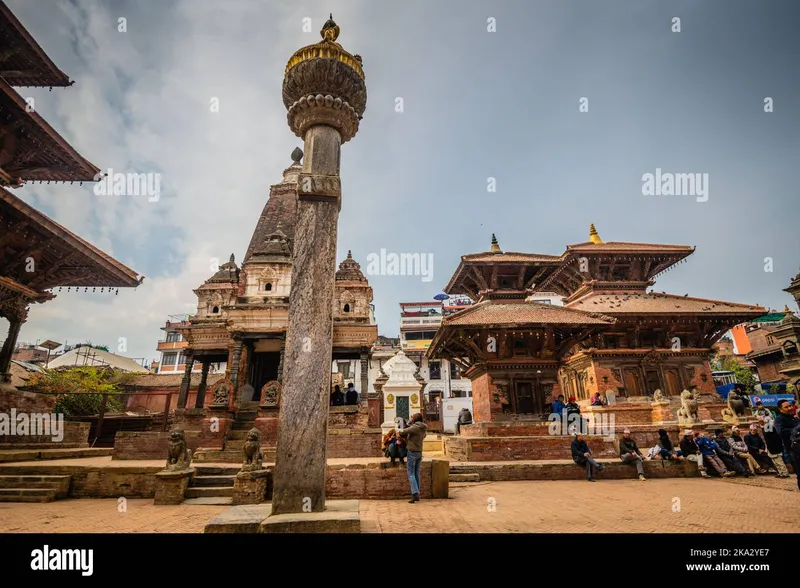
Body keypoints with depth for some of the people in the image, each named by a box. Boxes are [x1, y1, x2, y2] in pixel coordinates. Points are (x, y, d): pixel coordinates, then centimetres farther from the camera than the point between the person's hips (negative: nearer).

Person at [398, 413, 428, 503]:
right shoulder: (424, 429, 8)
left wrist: (399, 432, 5)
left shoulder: (415, 427, -16)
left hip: (412, 452, -7)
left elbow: (403, 432, -17)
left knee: (411, 474, -4)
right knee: (417, 473, 12)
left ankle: (415, 493, -15)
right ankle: (417, 495, 13)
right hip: (419, 452, 8)